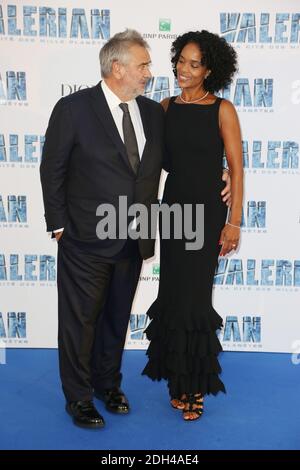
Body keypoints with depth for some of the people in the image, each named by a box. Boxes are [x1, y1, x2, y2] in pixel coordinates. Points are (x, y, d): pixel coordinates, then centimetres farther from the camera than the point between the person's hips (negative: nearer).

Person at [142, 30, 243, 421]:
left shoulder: (222, 110, -7)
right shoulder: (167, 107, 5)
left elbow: (236, 168, -7)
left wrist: (234, 221, -10)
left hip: (207, 212, -4)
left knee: (191, 297, 0)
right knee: (173, 294, 9)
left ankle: (194, 385, 20)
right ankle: (181, 378, 28)